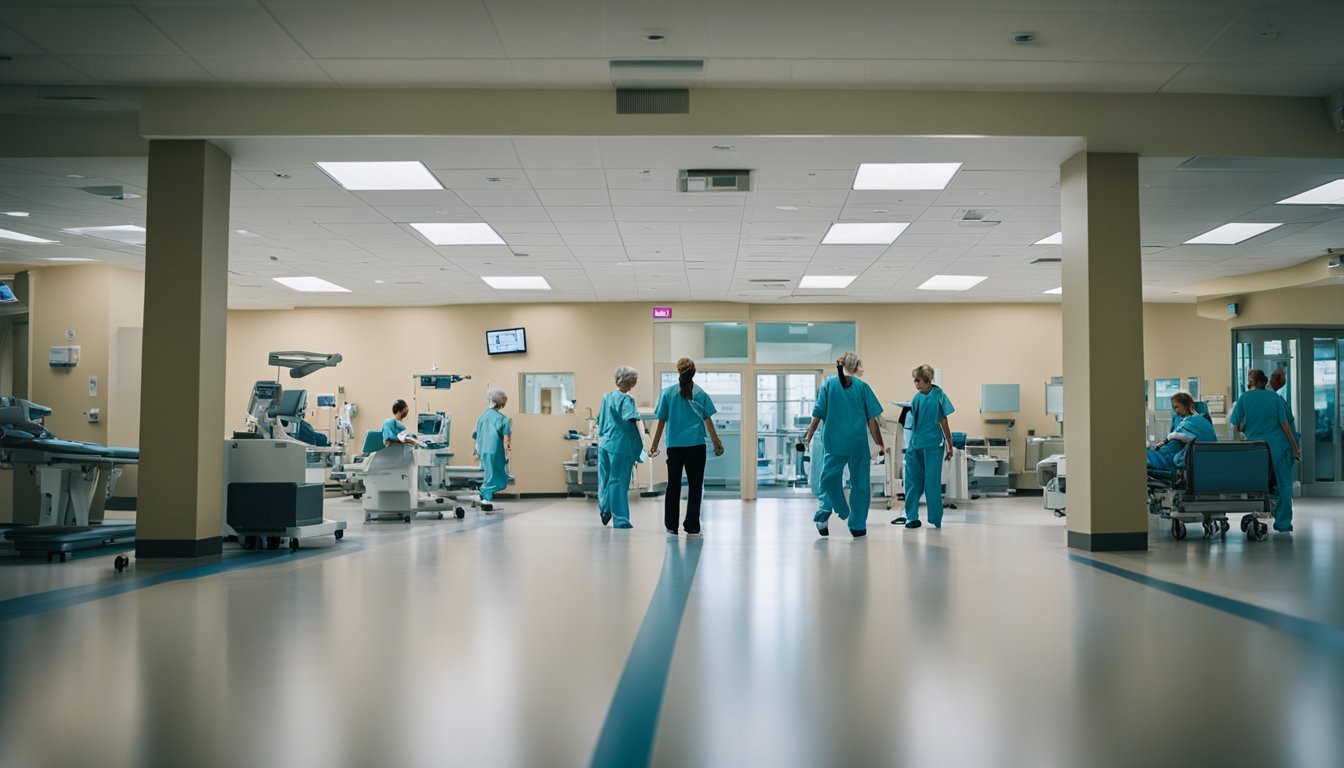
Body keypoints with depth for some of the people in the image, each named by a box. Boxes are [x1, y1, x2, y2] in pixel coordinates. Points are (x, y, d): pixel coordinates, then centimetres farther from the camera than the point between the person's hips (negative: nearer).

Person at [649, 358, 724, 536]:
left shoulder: (667, 393, 1)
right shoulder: (701, 394, 1)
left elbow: (661, 421, 2)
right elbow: (708, 421, 2)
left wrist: (654, 445, 9)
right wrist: (717, 443, 10)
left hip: (674, 446, 1)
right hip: (696, 445, -1)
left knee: (673, 486, 9)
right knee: (695, 486, 5)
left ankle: (671, 526, 12)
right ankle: (692, 527, 4)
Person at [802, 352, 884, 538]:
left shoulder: (829, 384, 2)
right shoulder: (862, 386, 0)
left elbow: (818, 414, 0)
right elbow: (872, 420, 0)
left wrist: (809, 436, 11)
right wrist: (879, 444, 6)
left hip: (834, 442, 0)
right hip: (858, 443, 0)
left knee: (830, 478, 15)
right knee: (859, 484, 10)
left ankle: (824, 514, -4)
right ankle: (858, 527, 13)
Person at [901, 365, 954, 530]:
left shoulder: (938, 396, -6)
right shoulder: (917, 397, 8)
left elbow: (944, 422, -2)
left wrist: (950, 447, 0)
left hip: (932, 445, -5)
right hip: (915, 445, 5)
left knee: (932, 482, 2)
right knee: (913, 481, 4)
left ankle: (936, 519, 13)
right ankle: (912, 517, 11)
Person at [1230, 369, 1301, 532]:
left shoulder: (1244, 398, 2)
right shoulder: (1275, 398, 3)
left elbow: (1234, 424, 3)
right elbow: (1285, 425, 1)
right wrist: (1295, 448, 7)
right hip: (1278, 446, 0)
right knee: (1283, 484, 5)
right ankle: (1283, 523, 3)